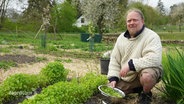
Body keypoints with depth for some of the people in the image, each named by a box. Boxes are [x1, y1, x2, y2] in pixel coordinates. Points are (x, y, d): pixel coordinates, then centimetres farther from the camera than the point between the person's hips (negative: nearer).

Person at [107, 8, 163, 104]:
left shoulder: (151, 37, -15)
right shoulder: (121, 38, 5)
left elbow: (154, 59, -31)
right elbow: (114, 60, 7)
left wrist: (130, 65, -33)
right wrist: (113, 78, -6)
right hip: (126, 78, 6)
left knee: (147, 76, -39)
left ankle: (146, 95, -3)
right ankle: (137, 88, 20)